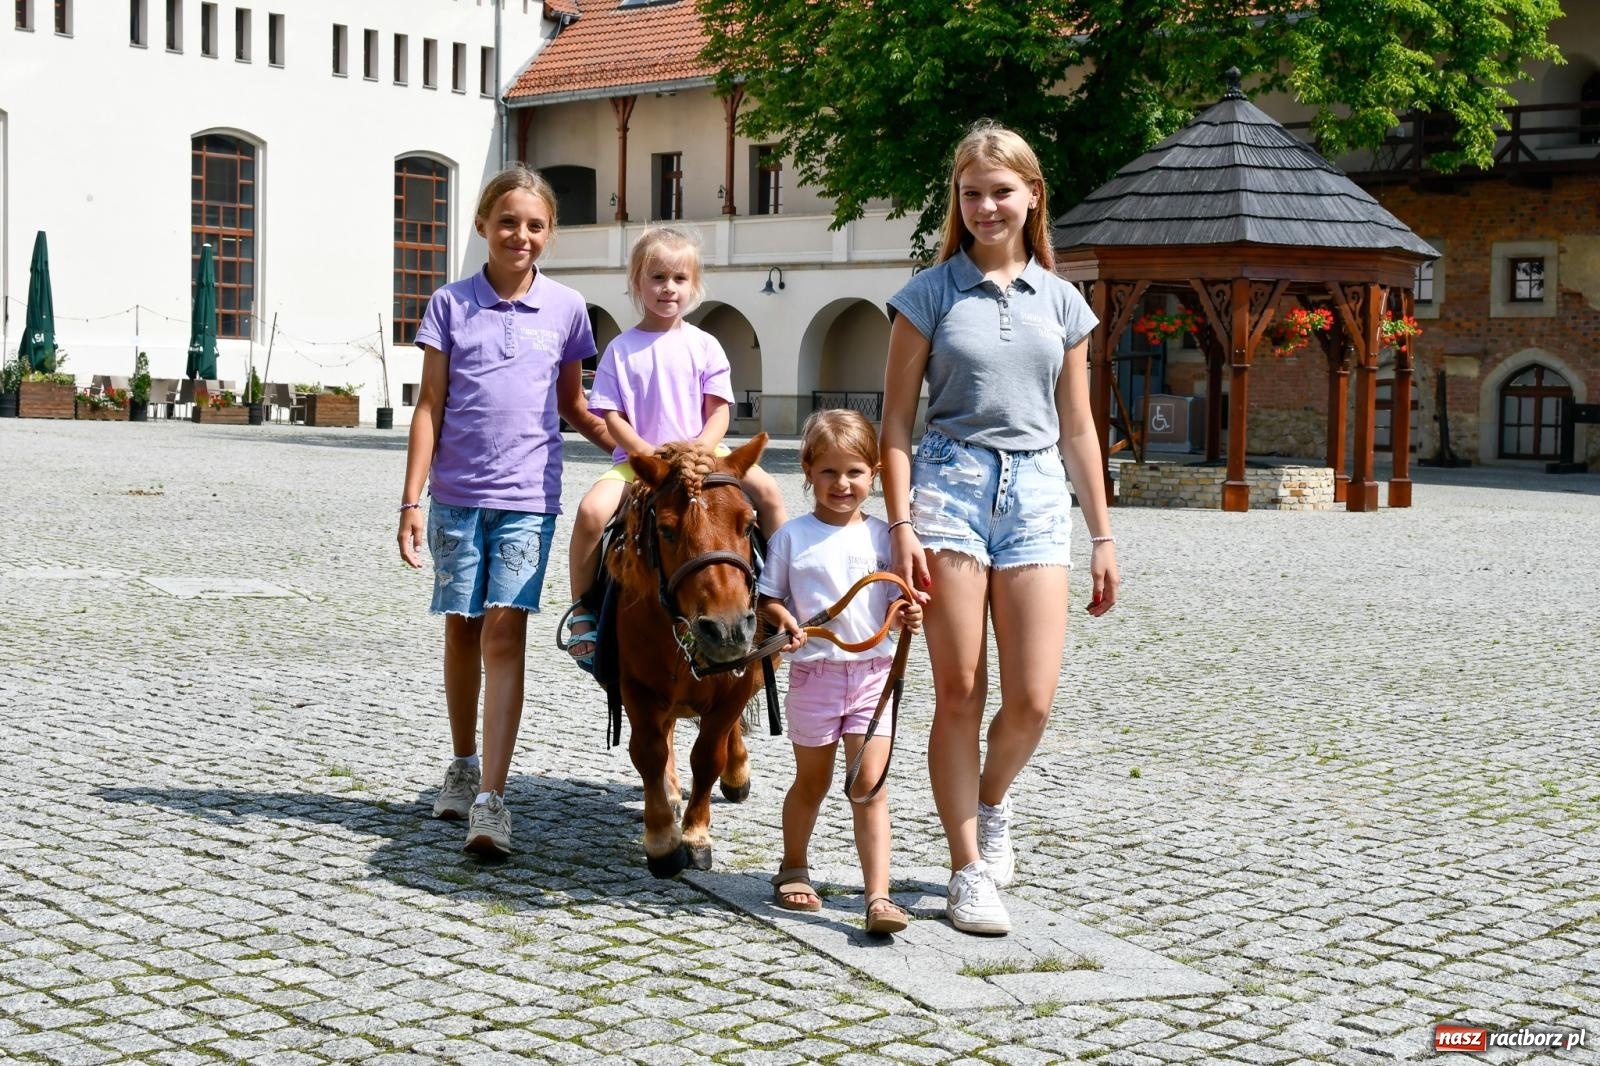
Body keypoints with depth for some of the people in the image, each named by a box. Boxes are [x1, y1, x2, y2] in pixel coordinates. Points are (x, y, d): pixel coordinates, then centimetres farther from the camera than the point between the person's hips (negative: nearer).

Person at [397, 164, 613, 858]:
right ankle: (463, 765, 31)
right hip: (456, 493, 1)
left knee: (505, 630, -10)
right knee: (462, 628, 11)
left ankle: (490, 801, -14)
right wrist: (411, 501, -4)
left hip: (528, 496, -1)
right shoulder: (451, 304, 3)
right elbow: (429, 405, 2)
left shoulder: (566, 309, 5)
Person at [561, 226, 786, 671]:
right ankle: (580, 605, -9)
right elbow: (612, 417, -2)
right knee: (592, 510, -28)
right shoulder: (621, 349, 2)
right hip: (637, 459, -1)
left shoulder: (704, 346, 6)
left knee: (768, 490, -20)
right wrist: (651, 455, -15)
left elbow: (719, 411, 2)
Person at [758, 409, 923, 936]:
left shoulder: (882, 536, 3)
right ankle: (793, 868, 38)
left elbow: (895, 603, 8)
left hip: (873, 673, 0)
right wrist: (782, 620, -17)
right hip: (814, 671, 0)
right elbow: (767, 597, 4)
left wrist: (908, 618, -14)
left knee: (871, 784, -7)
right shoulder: (793, 537, -1)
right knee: (812, 781, 15)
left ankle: (878, 897, -10)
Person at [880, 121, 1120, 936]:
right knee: (959, 692, -1)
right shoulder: (930, 294, 3)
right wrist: (901, 526, -9)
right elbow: (895, 421, 1)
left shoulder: (1061, 303, 12)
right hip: (951, 484, -2)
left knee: (1032, 701, -4)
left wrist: (1102, 536, 13)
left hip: (1036, 496, 3)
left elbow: (1077, 429, 15)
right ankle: (968, 871, 9)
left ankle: (991, 804, 28)